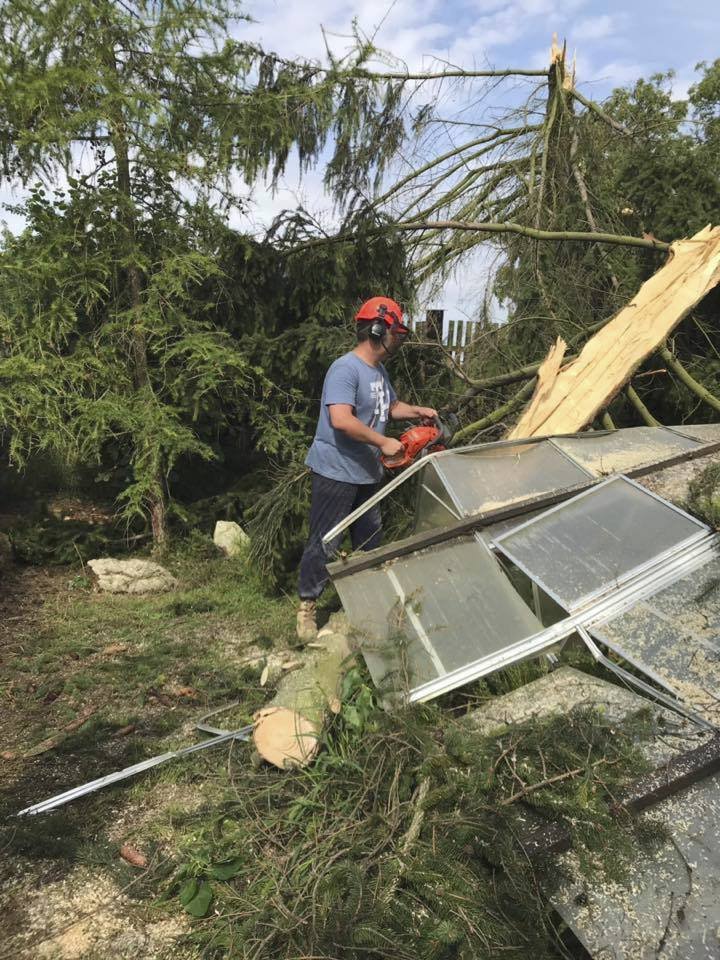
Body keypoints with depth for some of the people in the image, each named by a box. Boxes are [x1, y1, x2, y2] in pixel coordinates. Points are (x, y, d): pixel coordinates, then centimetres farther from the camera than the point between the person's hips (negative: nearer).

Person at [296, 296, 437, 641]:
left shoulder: (379, 370, 9)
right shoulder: (345, 369, -21)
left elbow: (390, 406, 27)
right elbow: (341, 419, -33)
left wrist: (418, 411, 9)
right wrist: (384, 442, -25)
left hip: (367, 474, 10)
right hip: (336, 473, -9)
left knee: (370, 538, 21)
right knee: (325, 543, 0)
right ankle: (307, 606, 14)